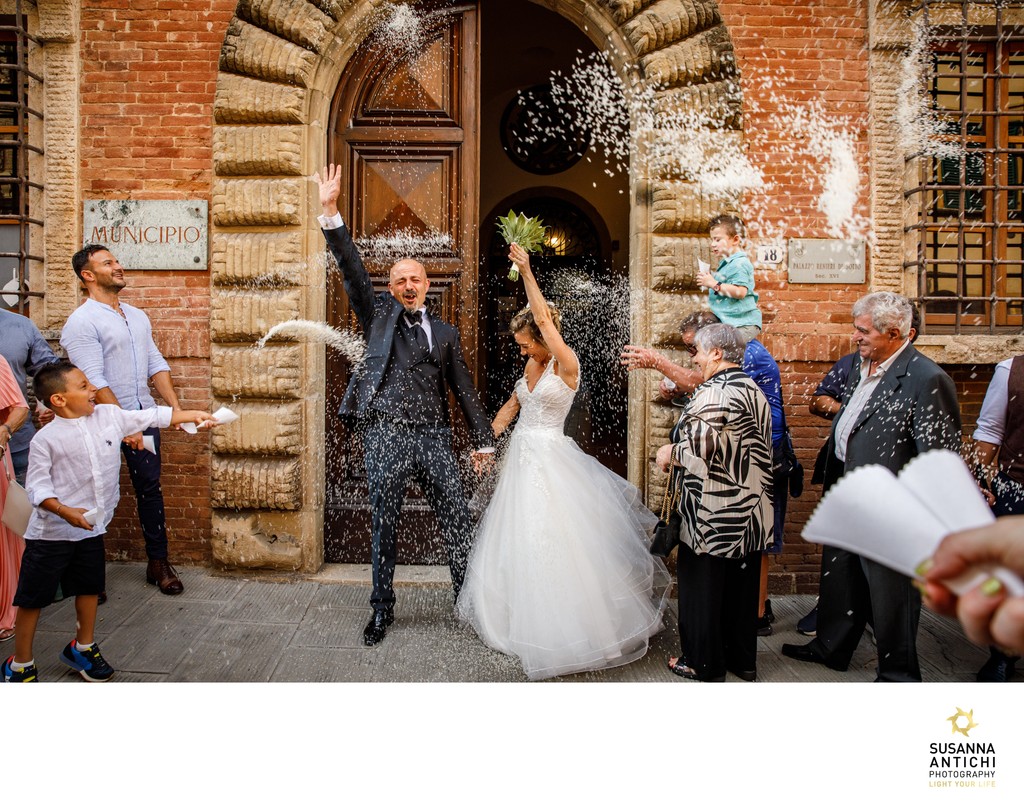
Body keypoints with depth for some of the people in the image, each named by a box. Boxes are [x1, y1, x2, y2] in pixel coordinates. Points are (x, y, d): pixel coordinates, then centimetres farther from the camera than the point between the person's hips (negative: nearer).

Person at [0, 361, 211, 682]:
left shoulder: (109, 415, -3)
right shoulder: (46, 439, -16)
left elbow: (150, 417, 6)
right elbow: (38, 487, -16)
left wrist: (191, 414, 6)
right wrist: (65, 511, -30)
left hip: (92, 528, 6)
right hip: (51, 533, -5)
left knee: (90, 588, 19)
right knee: (33, 598, 6)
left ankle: (82, 648, 40)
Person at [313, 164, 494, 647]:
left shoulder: (444, 333, 16)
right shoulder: (379, 315, 11)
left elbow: (464, 390, 16)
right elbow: (352, 269, 0)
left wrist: (483, 441, 12)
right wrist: (330, 213, -10)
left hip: (433, 437, 2)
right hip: (386, 436, -2)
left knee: (459, 523, 2)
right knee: (384, 528, 7)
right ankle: (382, 611, 23)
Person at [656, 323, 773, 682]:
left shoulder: (715, 392, -18)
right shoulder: (754, 390, 12)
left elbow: (703, 447, -27)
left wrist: (671, 453, -9)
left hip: (714, 515, -9)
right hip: (751, 513, 9)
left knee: (701, 584, 6)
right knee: (741, 586, 17)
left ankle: (704, 663, 18)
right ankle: (743, 660, 30)